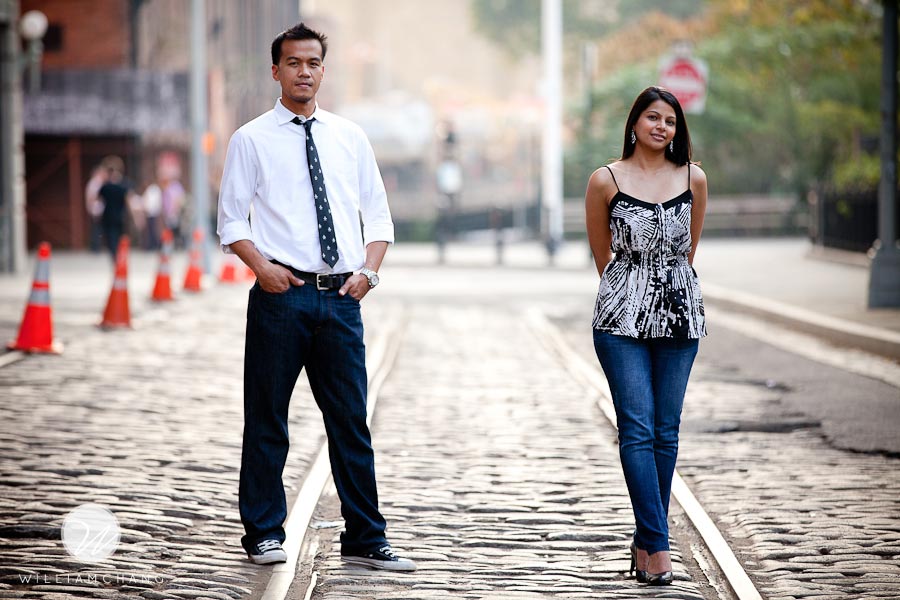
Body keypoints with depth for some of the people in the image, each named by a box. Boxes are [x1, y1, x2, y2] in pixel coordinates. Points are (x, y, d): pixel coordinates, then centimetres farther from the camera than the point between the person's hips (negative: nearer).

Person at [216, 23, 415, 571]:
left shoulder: (351, 138, 12)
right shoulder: (252, 140, 3)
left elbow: (378, 216, 15)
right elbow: (231, 222, 2)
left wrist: (369, 269, -1)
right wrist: (261, 265, -14)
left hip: (341, 298, 3)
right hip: (281, 294, -2)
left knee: (351, 421, 4)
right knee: (267, 419, 3)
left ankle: (365, 540, 10)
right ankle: (264, 535, 14)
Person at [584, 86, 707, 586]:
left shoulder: (693, 179, 5)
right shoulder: (606, 181, -1)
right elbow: (602, 253, 10)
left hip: (680, 311, 3)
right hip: (623, 316, -3)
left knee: (666, 431, 4)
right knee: (637, 429, -9)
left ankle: (646, 539, 12)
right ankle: (657, 547, -12)